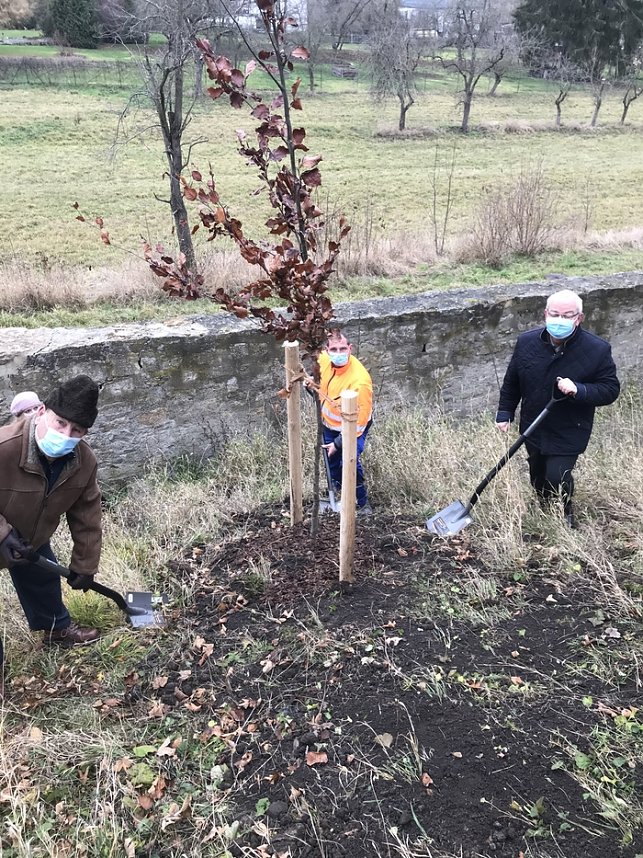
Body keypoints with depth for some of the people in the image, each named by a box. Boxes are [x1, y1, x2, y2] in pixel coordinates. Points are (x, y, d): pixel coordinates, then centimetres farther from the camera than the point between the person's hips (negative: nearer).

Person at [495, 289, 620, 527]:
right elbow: (512, 381, 5)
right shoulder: (526, 342, -8)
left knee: (557, 476, -10)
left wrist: (578, 390, -30)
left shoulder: (597, 349, -18)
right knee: (538, 476, 18)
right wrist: (505, 412, 6)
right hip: (533, 428, 4)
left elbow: (610, 389, -13)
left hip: (569, 433, -4)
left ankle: (565, 515, 23)